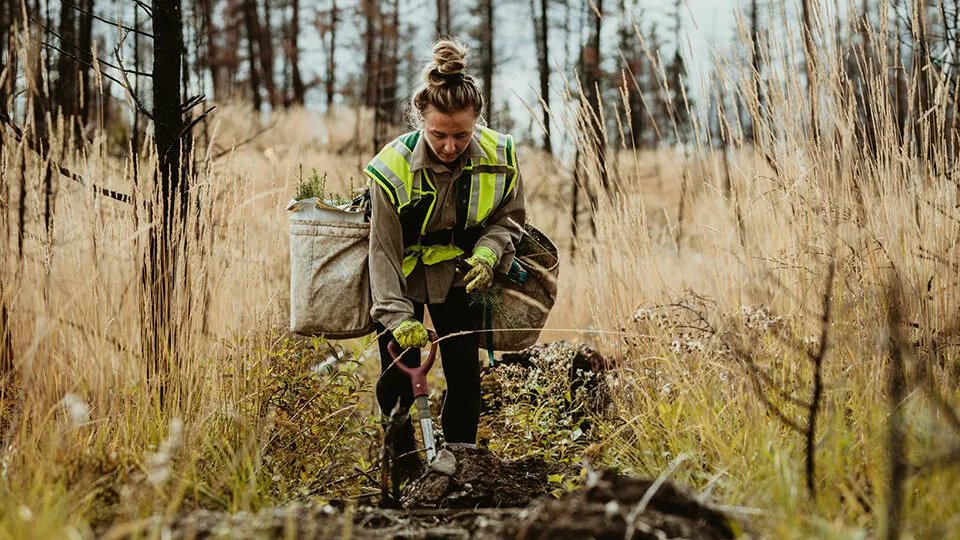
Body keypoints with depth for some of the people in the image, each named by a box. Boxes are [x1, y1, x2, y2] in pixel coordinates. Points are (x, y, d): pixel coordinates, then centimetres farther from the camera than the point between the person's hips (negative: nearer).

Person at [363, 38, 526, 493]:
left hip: (459, 273, 2)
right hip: (404, 277, -2)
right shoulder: (391, 168, -28)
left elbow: (510, 217, -2)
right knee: (398, 376, -3)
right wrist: (398, 317, -32)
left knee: (464, 372, -1)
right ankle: (403, 466, 18)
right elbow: (384, 251, -24)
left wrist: (487, 253, -23)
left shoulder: (499, 156, -20)